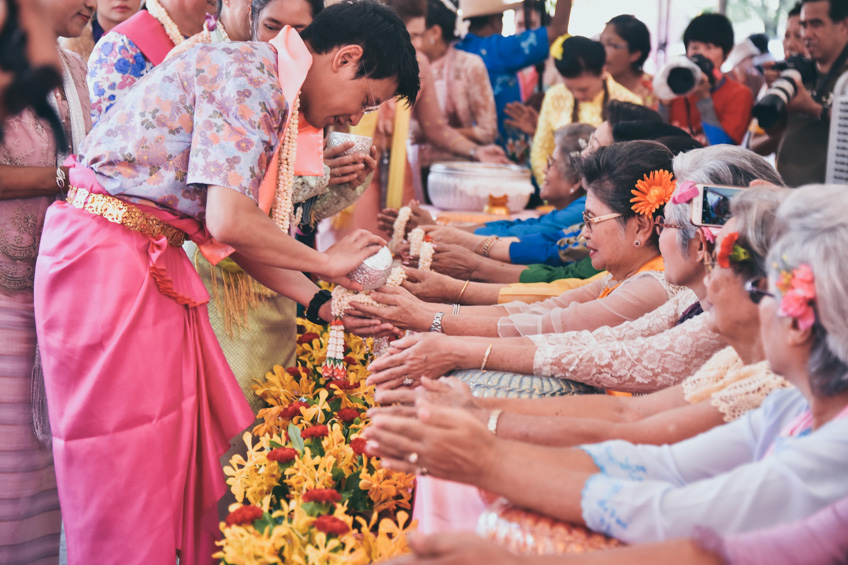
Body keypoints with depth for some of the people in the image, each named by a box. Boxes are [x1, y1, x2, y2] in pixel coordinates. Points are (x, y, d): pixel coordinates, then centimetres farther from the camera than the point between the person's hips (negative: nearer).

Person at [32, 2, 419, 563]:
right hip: (106, 258, -10)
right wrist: (325, 262, -10)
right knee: (127, 473, -2)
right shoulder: (248, 72, -16)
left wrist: (320, 303, 8)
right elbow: (228, 222, -25)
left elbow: (242, 232, 14)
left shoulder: (271, 93, 14)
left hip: (157, 264, 10)